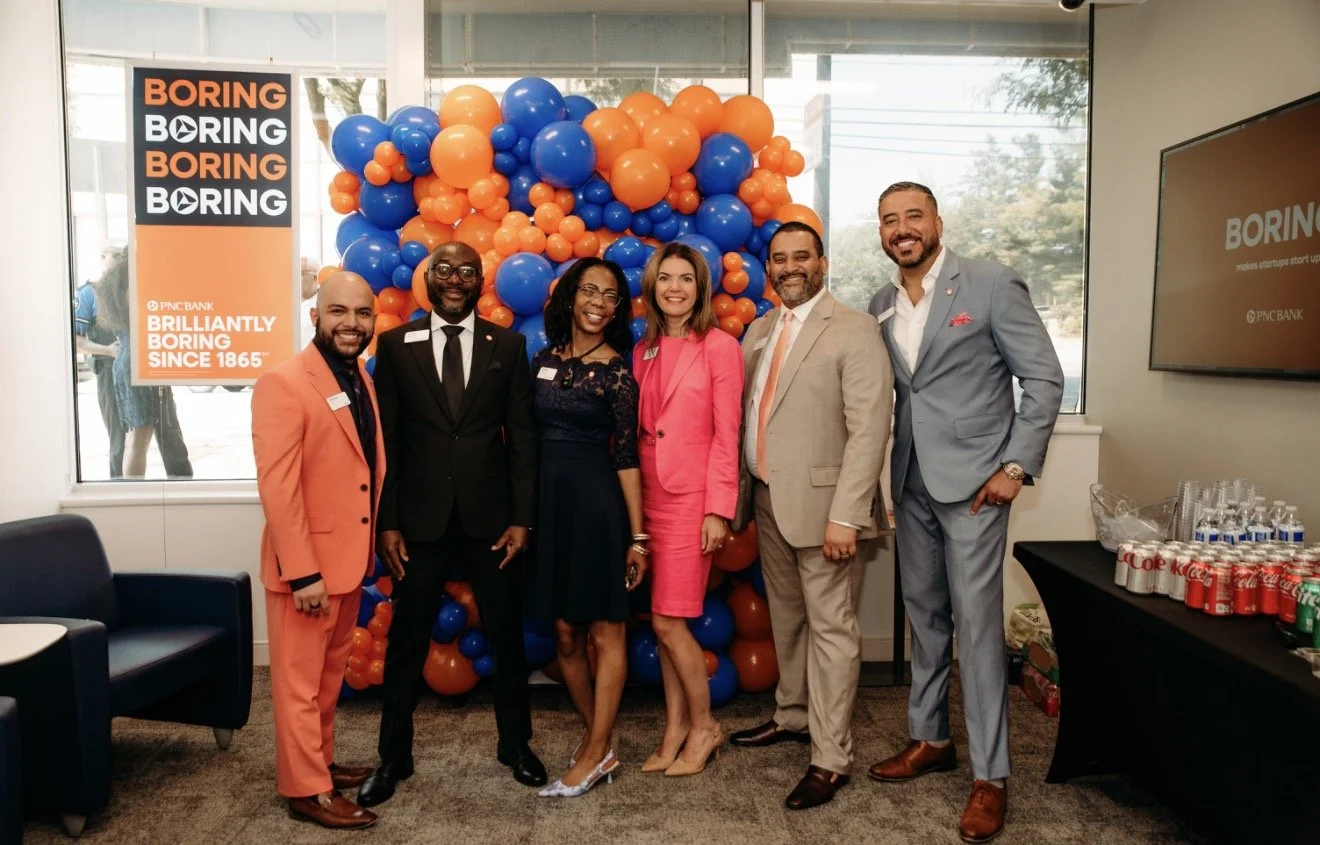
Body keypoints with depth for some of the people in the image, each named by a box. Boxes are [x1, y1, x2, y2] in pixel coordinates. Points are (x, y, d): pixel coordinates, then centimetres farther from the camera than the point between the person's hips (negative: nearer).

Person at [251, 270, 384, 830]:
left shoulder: (360, 379, 8)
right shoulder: (284, 384, -17)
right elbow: (277, 487, -21)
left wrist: (372, 548, 13)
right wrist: (303, 572, -22)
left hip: (349, 558, 8)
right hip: (308, 563, -8)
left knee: (330, 675, 21)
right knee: (300, 681, 6)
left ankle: (321, 763, 36)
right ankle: (305, 789, 19)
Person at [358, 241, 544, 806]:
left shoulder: (508, 345, 2)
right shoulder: (396, 344, 2)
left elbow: (522, 436, 1)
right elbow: (386, 438, 1)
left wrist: (522, 518, -4)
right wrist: (387, 521, -4)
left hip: (490, 517, 1)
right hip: (420, 519, 0)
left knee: (506, 634, 12)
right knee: (406, 640, 10)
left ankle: (515, 744, 31)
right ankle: (394, 756, 27)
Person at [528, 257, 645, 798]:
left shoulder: (616, 372, -5)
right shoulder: (544, 359, 8)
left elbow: (627, 457, -7)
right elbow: (529, 434, 10)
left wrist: (636, 535, -8)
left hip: (597, 503, -5)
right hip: (549, 500, 5)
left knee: (605, 630, 4)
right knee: (565, 633, 11)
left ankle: (595, 754, 15)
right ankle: (598, 737, 28)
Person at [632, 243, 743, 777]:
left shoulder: (720, 347, -7)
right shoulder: (643, 352, 10)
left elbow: (726, 435, -9)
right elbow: (638, 431, 10)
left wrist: (718, 510, -13)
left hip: (691, 497, -5)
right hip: (649, 495, 5)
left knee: (668, 621, -4)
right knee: (664, 620, 10)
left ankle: (704, 726, 17)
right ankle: (676, 727, 24)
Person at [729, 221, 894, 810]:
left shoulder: (853, 330, -10)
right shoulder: (759, 332, 13)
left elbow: (869, 429, -16)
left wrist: (845, 516, -21)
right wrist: (740, 491, 7)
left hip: (820, 504, -7)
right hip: (767, 500, 7)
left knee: (830, 628, 2)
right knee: (785, 617, 19)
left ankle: (831, 759, 12)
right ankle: (793, 717, 38)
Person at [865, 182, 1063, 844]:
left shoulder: (991, 284, -7)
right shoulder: (881, 305, 9)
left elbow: (1045, 379, -7)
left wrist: (1017, 466, -12)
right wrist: (883, 475, 7)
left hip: (973, 483, -6)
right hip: (911, 485, 6)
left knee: (976, 623, -3)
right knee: (924, 614, 15)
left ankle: (991, 776, 10)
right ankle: (930, 739, 30)